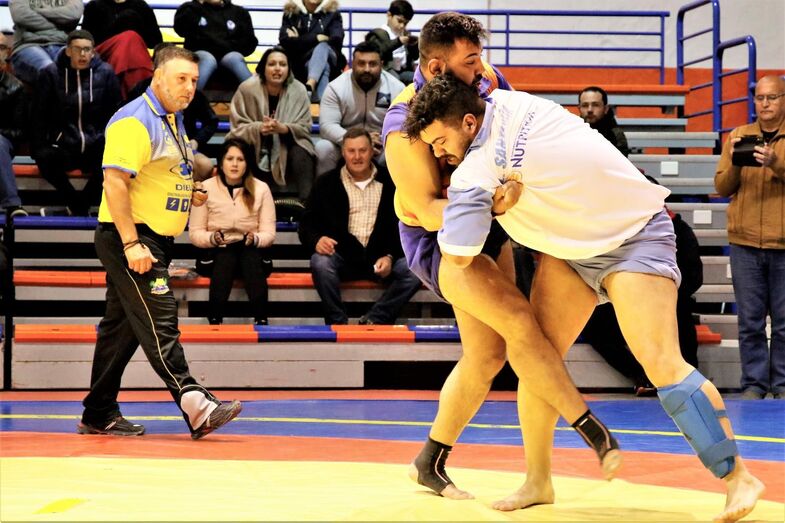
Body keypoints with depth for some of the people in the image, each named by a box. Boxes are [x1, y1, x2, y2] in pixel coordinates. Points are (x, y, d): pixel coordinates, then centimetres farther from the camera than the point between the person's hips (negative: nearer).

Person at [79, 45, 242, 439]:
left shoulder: (173, 121, 17)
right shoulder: (134, 121, -14)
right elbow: (115, 182, -22)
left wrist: (190, 192, 10)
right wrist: (131, 244, -27)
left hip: (155, 240, 10)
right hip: (129, 236, -10)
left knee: (121, 327, 13)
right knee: (159, 323, -14)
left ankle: (99, 414, 19)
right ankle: (194, 405, -21)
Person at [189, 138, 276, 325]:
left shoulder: (261, 189, 0)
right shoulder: (206, 188, -1)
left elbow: (269, 234, 0)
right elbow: (195, 233, 1)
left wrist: (254, 239, -23)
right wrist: (213, 238, -20)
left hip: (251, 251, 1)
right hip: (217, 253, -1)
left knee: (252, 259, -35)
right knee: (225, 260, -36)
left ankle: (261, 322, -36)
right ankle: (215, 322, -35)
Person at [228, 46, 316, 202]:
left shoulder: (298, 90, -10)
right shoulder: (247, 89, -13)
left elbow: (304, 128, -10)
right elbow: (238, 127, -11)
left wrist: (283, 128, -32)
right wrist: (259, 128, -33)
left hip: (286, 147, 0)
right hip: (254, 146, 0)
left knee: (300, 154, -30)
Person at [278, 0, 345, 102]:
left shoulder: (332, 13, 6)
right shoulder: (290, 13, 6)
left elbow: (337, 40, -10)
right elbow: (284, 41, -8)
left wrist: (299, 41, -9)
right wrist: (315, 38, -16)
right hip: (299, 64, 0)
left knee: (322, 46, -33)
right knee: (323, 67, -32)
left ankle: (310, 85, -59)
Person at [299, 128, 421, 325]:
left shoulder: (389, 183, 10)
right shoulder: (326, 183, 8)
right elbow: (307, 224, 5)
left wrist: (390, 257, -10)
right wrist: (316, 240, -18)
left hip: (379, 258, 1)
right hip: (341, 256, -1)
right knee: (320, 263, -34)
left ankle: (372, 321, -18)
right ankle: (338, 323, -22)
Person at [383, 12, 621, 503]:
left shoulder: (485, 78, -8)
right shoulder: (406, 128, -27)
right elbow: (427, 210, -28)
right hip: (439, 239, -7)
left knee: (488, 355, 7)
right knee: (520, 320, -26)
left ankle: (430, 462, 20)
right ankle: (594, 431, -21)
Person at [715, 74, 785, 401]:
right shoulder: (738, 136, 11)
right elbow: (722, 188, 7)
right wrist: (735, 162, -11)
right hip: (745, 242, 2)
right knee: (750, 321, 1)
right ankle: (754, 384, 7)